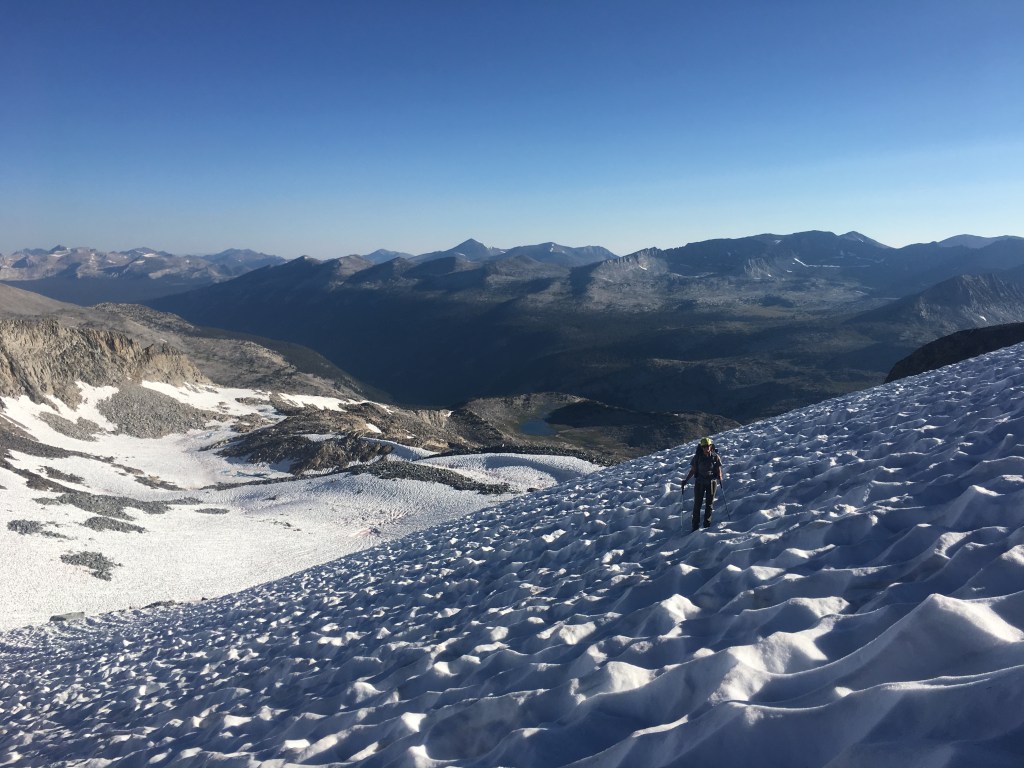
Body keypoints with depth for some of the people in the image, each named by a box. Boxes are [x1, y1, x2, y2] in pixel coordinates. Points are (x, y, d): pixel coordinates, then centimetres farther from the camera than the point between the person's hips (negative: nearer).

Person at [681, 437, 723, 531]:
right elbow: (692, 470, 3)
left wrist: (720, 477, -20)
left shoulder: (715, 456, -3)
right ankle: (695, 526, 5)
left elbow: (719, 470, 0)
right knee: (697, 504, 0)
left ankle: (707, 525, 12)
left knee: (709, 504, 3)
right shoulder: (698, 457, -2)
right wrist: (685, 480, -6)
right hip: (699, 482, 0)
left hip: (711, 482, 0)